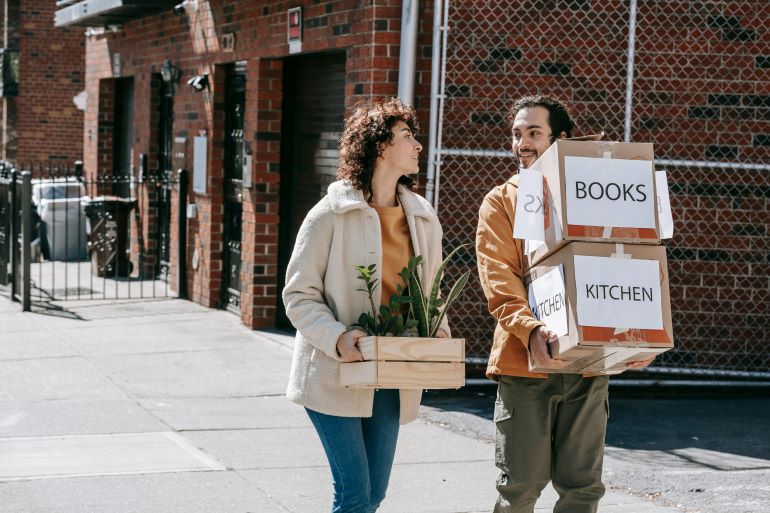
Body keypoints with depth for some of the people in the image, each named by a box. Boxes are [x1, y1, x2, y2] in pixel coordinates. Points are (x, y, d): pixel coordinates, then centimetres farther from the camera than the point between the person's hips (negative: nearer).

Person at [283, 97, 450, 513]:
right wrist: (338, 338, -22)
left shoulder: (424, 220, 9)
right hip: (336, 374, -6)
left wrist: (438, 333, -1)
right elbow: (299, 295, -7)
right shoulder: (331, 215, -8)